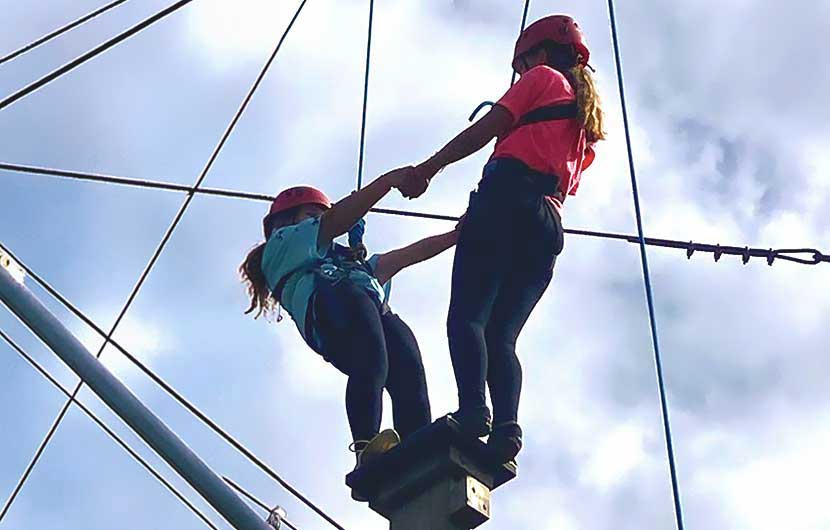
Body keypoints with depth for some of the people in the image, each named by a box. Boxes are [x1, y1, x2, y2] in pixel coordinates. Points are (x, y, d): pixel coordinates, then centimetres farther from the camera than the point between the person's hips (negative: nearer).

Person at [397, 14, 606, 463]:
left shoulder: (542, 78, 15)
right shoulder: (588, 127, 34)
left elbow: (487, 128, 3)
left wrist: (428, 167, 5)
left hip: (507, 198, -7)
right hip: (548, 227, 7)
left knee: (467, 314, -15)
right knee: (502, 334, 1)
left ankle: (472, 407, -34)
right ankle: (507, 425, -20)